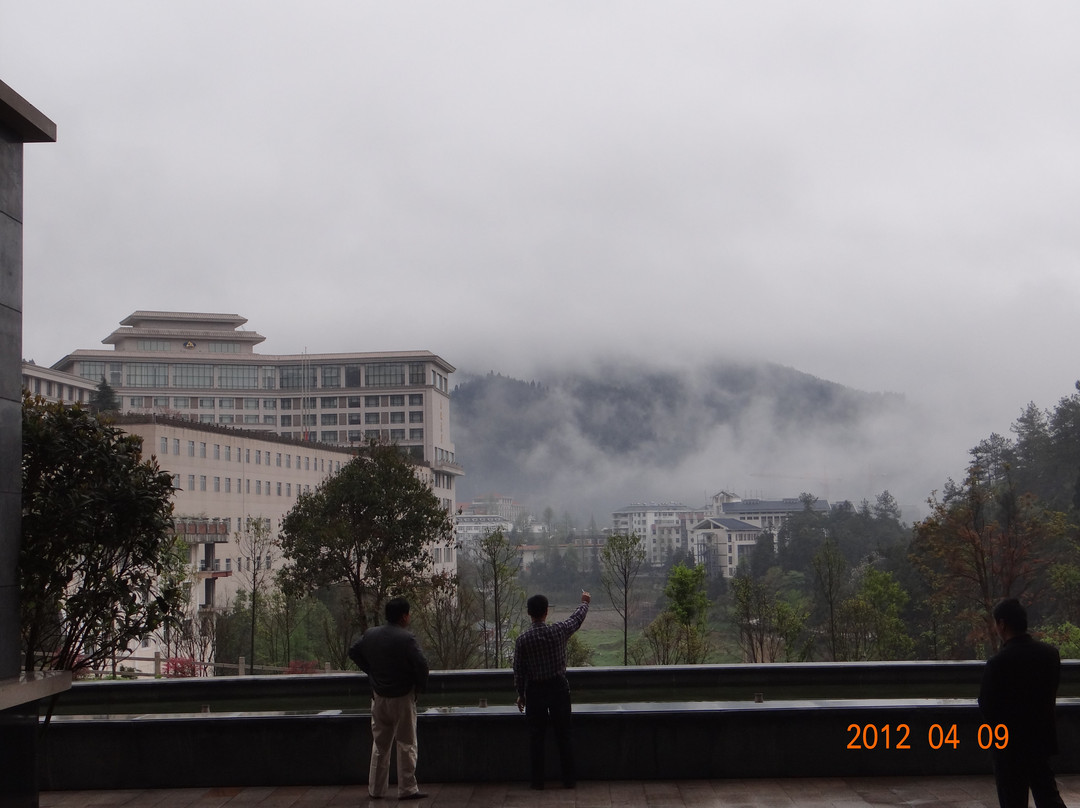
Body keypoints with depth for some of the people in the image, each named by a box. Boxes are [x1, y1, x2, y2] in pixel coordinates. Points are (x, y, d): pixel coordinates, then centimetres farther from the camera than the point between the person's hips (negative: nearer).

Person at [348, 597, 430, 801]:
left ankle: (376, 788, 21)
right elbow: (421, 665, -23)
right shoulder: (406, 639, -19)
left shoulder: (370, 635, 0)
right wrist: (420, 686, -4)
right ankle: (407, 789, 6)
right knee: (406, 745, 3)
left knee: (379, 744, 16)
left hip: (379, 697, 6)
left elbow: (353, 652, 14)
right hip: (402, 698, -6)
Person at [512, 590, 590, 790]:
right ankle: (569, 779, 11)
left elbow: (518, 671, -4)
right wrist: (585, 602, 30)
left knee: (536, 736, 7)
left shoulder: (522, 640, -10)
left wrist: (521, 695, 10)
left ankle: (537, 780, 9)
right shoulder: (559, 631, -11)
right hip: (559, 687, 0)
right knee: (563, 735, 7)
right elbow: (577, 618, 10)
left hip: (535, 691, 0)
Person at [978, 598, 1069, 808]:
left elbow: (987, 707, -14)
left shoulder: (997, 663, -21)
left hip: (1010, 744, -5)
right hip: (1042, 738, 5)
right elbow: (1051, 694, 7)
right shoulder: (1050, 653, -3)